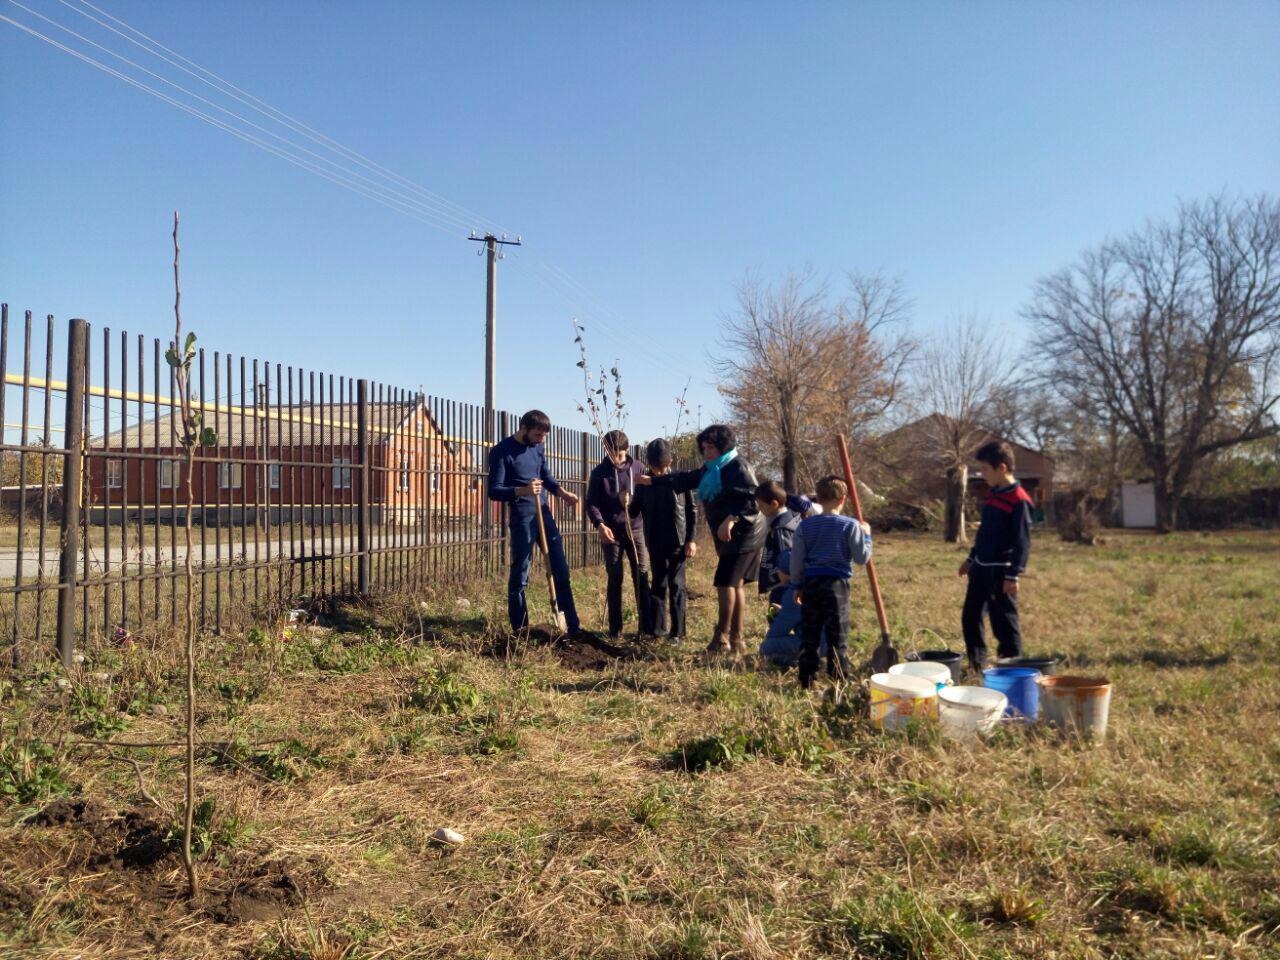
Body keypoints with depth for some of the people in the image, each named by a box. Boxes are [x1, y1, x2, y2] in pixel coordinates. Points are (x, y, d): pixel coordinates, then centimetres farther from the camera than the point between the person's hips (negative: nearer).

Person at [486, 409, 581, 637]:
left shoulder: (537, 448, 9)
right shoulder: (502, 452, -10)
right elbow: (494, 491, -14)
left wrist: (562, 492, 1)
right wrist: (522, 491, -30)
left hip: (545, 514, 7)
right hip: (522, 518, -7)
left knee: (561, 571, 7)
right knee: (519, 575, 0)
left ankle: (573, 626, 14)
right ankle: (519, 630, 12)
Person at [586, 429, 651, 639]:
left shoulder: (637, 468, 3)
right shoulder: (599, 472, -1)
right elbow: (591, 503, -3)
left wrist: (632, 500, -16)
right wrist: (600, 524, -20)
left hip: (635, 528, 1)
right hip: (611, 531, -1)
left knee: (642, 576, 0)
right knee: (615, 578, 1)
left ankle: (646, 624, 6)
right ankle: (615, 627, 8)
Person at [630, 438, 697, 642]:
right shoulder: (643, 484, 1)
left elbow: (692, 511, 0)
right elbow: (635, 511, 5)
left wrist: (691, 539, -5)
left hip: (678, 543, -2)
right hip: (655, 544, 2)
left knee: (676, 586, 0)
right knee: (657, 585, 9)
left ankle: (677, 631, 5)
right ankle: (657, 627, 17)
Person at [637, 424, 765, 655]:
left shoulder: (738, 467, -14)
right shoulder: (711, 469, 15)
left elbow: (753, 498, -23)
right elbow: (687, 478, 24)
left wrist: (732, 519, -35)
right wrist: (653, 480, 24)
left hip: (743, 534, -10)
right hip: (729, 536, 10)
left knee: (725, 582, -10)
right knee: (735, 584, 11)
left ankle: (721, 638, -2)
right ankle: (736, 639, 16)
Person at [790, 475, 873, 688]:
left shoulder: (805, 526, 2)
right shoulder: (850, 525, -6)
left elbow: (796, 560, 4)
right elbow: (862, 557, -3)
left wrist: (798, 585, 16)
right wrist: (867, 535, 12)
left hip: (810, 583, 3)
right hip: (837, 584, -3)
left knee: (809, 634, 9)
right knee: (837, 635, 4)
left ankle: (807, 680, 13)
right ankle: (839, 679, 6)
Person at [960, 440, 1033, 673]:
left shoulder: (1019, 500, -15)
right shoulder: (992, 495, 11)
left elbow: (1023, 542, -17)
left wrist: (1013, 575, -20)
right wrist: (971, 559, 24)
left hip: (1000, 572, -9)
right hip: (980, 567, 9)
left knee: (1004, 623, -1)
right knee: (970, 617, 13)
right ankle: (977, 665, 26)